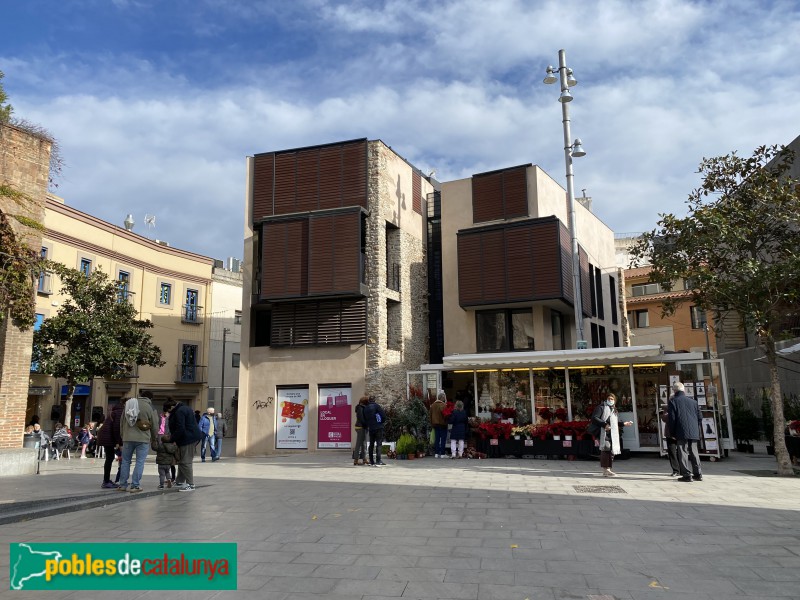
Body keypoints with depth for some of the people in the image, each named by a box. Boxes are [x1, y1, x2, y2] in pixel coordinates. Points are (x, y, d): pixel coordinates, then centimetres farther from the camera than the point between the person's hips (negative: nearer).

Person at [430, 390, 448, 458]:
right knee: (443, 439, 0)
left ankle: (436, 453, 11)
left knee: (436, 439, 11)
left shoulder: (433, 405, 7)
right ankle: (442, 454, 0)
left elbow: (431, 414, 11)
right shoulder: (443, 405, -15)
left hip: (435, 424, 6)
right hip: (442, 424, -6)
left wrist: (432, 423, 18)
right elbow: (445, 414, -17)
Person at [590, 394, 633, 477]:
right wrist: (604, 424, -19)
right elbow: (594, 417, -11)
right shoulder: (601, 407, 1)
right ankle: (605, 470, -15)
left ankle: (608, 469, 13)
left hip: (613, 434, 8)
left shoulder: (614, 409, 25)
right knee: (606, 449, -16)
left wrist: (624, 423, 16)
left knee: (612, 451, 7)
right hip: (604, 432, -8)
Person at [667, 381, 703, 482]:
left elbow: (671, 418, -8)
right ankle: (697, 474, 16)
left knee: (683, 453, -1)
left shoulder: (673, 401, -4)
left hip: (682, 432, -5)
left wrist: (672, 432, 1)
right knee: (694, 452, 13)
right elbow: (700, 417, 12)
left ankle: (686, 475, -4)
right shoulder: (693, 401, 11)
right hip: (694, 432, 5)